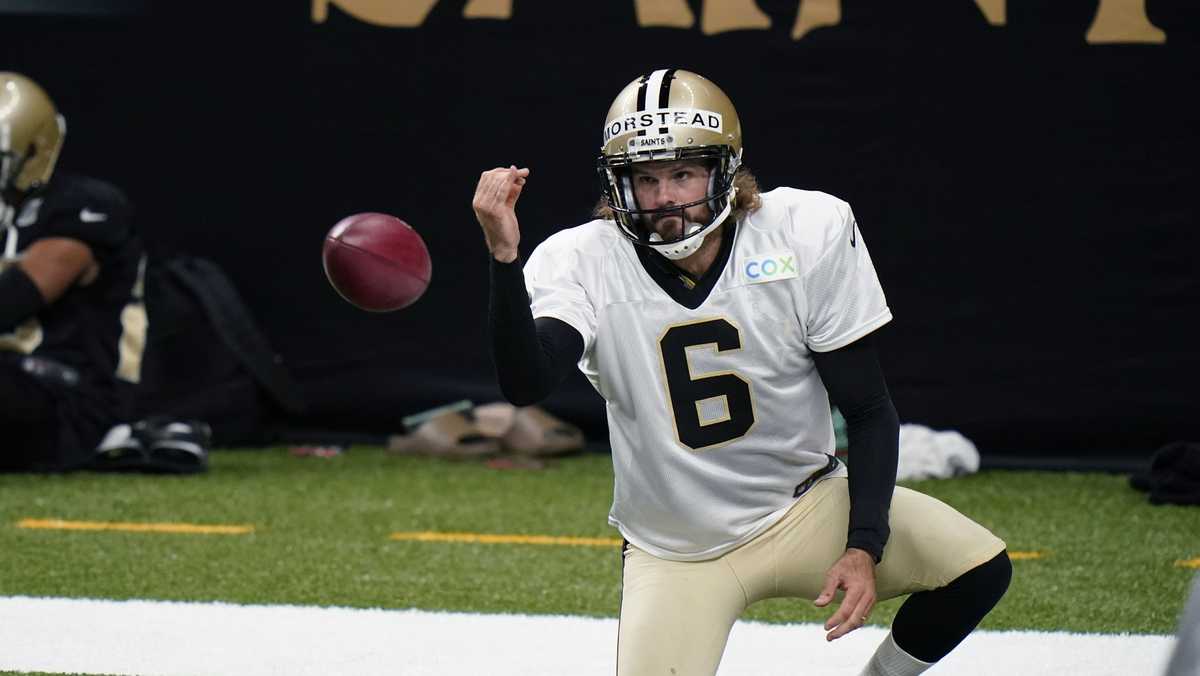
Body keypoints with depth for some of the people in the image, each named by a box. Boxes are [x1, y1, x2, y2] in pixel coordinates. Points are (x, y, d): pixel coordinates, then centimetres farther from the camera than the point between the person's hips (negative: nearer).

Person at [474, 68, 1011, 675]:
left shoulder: (811, 232, -14)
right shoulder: (584, 262, -15)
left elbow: (869, 411, -7)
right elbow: (523, 385, -33)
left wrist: (863, 546, -17)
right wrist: (504, 255, -45)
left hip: (803, 509, 1)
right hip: (673, 551, -1)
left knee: (979, 571, -17)